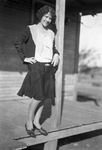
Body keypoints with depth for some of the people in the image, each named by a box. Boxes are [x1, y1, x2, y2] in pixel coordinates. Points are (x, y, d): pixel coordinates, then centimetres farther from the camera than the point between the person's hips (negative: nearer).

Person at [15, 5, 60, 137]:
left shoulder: (51, 33, 14)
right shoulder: (31, 29, -2)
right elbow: (18, 43, -5)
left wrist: (56, 55, 7)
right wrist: (24, 58, -9)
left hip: (49, 68, 6)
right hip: (37, 67, -6)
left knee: (44, 96, 7)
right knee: (38, 97, -9)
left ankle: (36, 122, 22)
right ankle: (29, 122, 11)